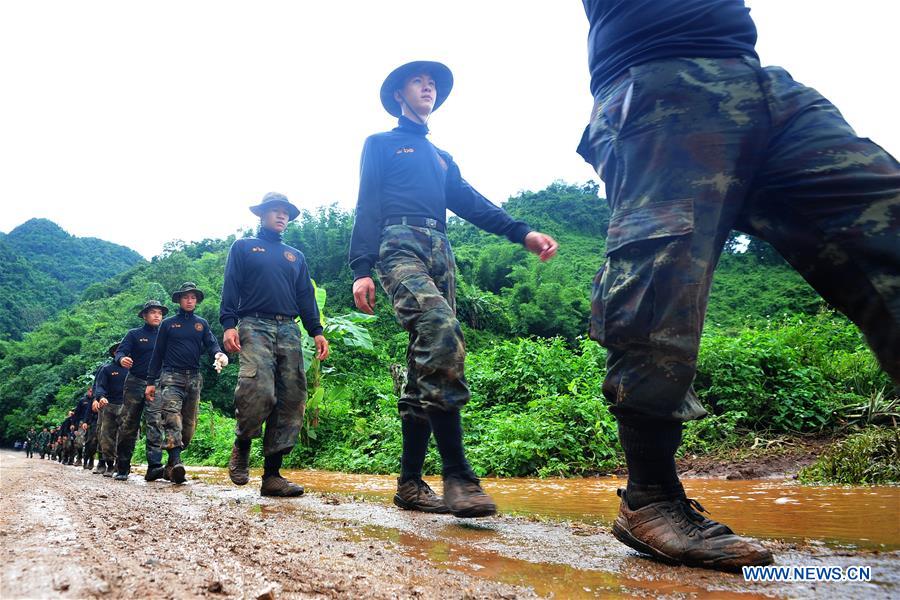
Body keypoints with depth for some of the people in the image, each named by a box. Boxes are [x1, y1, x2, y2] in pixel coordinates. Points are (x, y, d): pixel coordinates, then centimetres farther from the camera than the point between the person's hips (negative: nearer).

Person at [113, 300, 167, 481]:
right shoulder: (134, 334, 7)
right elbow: (120, 351, -5)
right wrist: (122, 359, -28)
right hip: (135, 383, -2)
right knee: (127, 426, -4)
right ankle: (122, 468, 3)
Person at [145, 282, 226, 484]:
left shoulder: (202, 324, 15)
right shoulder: (168, 324, 9)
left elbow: (211, 344, 3)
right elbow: (157, 353, 9)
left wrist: (219, 354, -22)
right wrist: (151, 381, 4)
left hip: (194, 378, 4)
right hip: (171, 376, -3)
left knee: (189, 422, 3)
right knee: (172, 416, -21)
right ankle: (176, 462, -30)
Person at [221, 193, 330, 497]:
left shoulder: (296, 256, 27)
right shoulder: (243, 247, 17)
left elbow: (306, 297, 20)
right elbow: (230, 288, 6)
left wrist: (316, 331, 6)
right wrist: (228, 324, -9)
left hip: (289, 330, 4)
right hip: (254, 326, -4)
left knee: (292, 400, -6)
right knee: (259, 389, -25)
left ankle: (272, 474, -2)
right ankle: (241, 447, 2)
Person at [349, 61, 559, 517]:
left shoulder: (442, 158, 32)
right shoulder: (381, 145, 18)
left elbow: (471, 203, 18)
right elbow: (367, 206, 6)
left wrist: (521, 233, 1)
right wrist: (361, 269, -9)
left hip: (440, 256, 6)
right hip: (400, 245, -6)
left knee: (426, 364, -2)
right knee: (441, 332, -30)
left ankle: (410, 483, 2)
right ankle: (457, 474, -31)